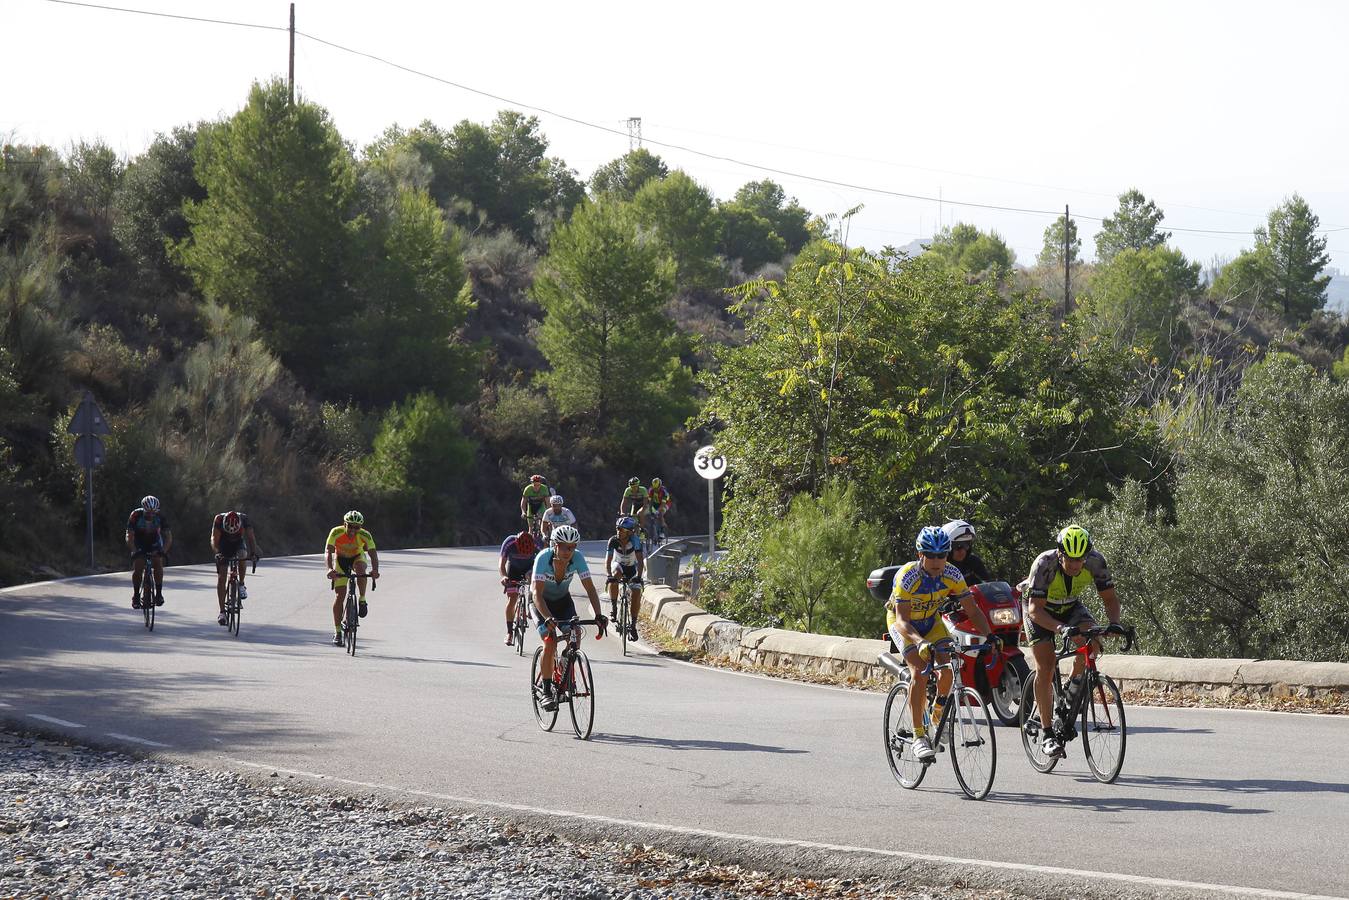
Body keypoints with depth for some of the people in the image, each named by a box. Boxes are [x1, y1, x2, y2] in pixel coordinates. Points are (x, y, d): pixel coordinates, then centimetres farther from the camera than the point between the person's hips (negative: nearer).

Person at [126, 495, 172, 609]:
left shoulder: (160, 516, -25)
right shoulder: (136, 515, -29)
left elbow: (168, 537, -24)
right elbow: (129, 536, -30)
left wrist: (164, 550, -41)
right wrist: (134, 551, -45)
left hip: (155, 543, 1)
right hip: (138, 544, -1)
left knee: (158, 564, -21)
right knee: (138, 568, -17)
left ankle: (159, 594, -11)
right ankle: (136, 595, -1)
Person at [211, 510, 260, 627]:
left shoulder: (244, 519, -29)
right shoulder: (219, 520, -30)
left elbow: (251, 537, -32)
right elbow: (214, 540, -32)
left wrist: (253, 552, -49)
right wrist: (218, 552, -49)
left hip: (238, 544, 1)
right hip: (223, 547, -1)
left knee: (242, 556, -34)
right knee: (221, 578, -10)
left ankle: (241, 585, -10)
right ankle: (222, 612, -7)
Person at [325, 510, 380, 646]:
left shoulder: (365, 536, -29)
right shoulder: (336, 533, -30)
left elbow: (373, 554, -36)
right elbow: (328, 552, -37)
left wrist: (375, 570, -55)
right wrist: (330, 569, -55)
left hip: (358, 557, 0)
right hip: (340, 559, 0)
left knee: (361, 568, -37)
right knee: (340, 595, -10)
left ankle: (362, 601, -17)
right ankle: (337, 632, -3)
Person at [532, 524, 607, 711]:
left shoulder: (577, 557, -24)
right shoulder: (543, 558, -32)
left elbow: (590, 588, -24)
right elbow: (537, 594, -37)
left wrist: (598, 615, -38)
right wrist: (548, 618, -52)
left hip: (563, 600, 3)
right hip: (543, 603, -3)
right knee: (550, 643, -21)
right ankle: (546, 691, -8)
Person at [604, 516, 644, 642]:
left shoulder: (635, 540, -28)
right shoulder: (613, 541, -25)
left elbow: (640, 560, -34)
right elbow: (608, 561, -30)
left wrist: (638, 576, -48)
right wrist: (609, 575, -47)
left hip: (632, 568, 0)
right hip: (619, 565, 0)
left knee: (637, 593, -17)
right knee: (615, 574, -35)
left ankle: (632, 624, -4)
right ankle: (613, 606, -23)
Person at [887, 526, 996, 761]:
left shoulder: (952, 575, -21)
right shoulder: (907, 576, -33)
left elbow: (972, 609, -15)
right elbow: (902, 620, -38)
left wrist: (988, 635, -32)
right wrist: (920, 643, -55)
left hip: (931, 621, 4)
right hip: (903, 622, -4)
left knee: (947, 667, -19)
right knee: (919, 672, -25)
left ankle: (938, 714, 11)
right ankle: (919, 736, -21)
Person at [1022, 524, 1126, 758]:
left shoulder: (1095, 561, -26)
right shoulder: (1045, 564, -36)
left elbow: (1109, 598, -16)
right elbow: (1035, 609, -37)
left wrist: (1114, 623, -36)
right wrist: (1061, 628, -54)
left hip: (1070, 607, 3)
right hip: (1040, 610, -3)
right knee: (1045, 668, -15)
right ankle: (1048, 735, -9)